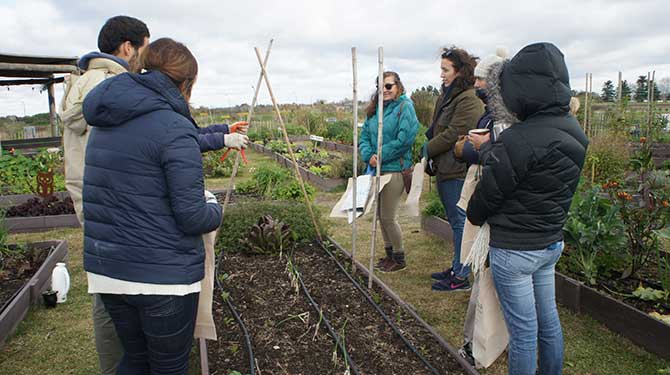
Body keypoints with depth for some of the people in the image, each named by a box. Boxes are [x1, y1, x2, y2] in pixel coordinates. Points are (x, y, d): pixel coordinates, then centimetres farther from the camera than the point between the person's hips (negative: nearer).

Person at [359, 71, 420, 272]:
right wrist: (369, 155, -9)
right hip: (376, 167, 7)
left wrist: (381, 156, -14)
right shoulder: (374, 109, 12)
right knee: (381, 215, 15)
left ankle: (399, 258, 15)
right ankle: (389, 253, 32)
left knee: (388, 217, -3)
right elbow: (364, 135, 11)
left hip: (394, 168, -7)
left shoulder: (404, 106, -9)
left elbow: (405, 138, -18)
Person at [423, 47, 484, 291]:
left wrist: (428, 150, -7)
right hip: (445, 169, 10)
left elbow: (453, 134, -19)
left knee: (460, 222, -1)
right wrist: (430, 148, 1)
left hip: (458, 170, -10)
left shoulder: (469, 100, -14)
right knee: (455, 221, 18)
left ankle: (461, 277, 9)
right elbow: (436, 129, 19)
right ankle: (457, 268, 31)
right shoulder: (447, 96, 16)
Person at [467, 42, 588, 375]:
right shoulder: (573, 132, 0)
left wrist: (473, 216, 7)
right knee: (548, 321, 22)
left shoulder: (517, 141, -26)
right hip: (551, 243, 8)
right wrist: (488, 149, 11)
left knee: (523, 331, 6)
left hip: (514, 249, -8)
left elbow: (489, 192, -14)